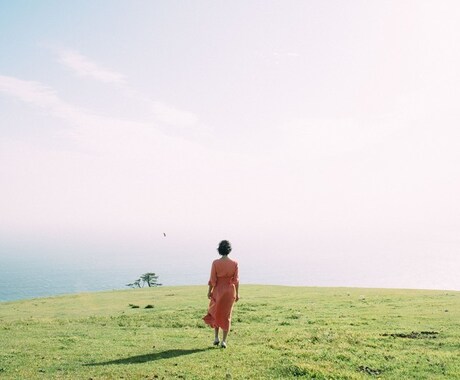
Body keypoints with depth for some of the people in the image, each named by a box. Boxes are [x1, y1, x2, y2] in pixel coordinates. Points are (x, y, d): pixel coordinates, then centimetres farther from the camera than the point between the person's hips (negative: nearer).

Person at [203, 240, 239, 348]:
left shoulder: (215, 263, -10)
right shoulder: (234, 263, -7)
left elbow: (212, 279, -8)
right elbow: (236, 280, -5)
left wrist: (209, 291, 2)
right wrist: (237, 293, 3)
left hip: (218, 291, 0)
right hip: (230, 291, 1)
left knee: (215, 314, 20)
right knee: (226, 316, 10)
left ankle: (216, 338, 18)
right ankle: (224, 341, 8)